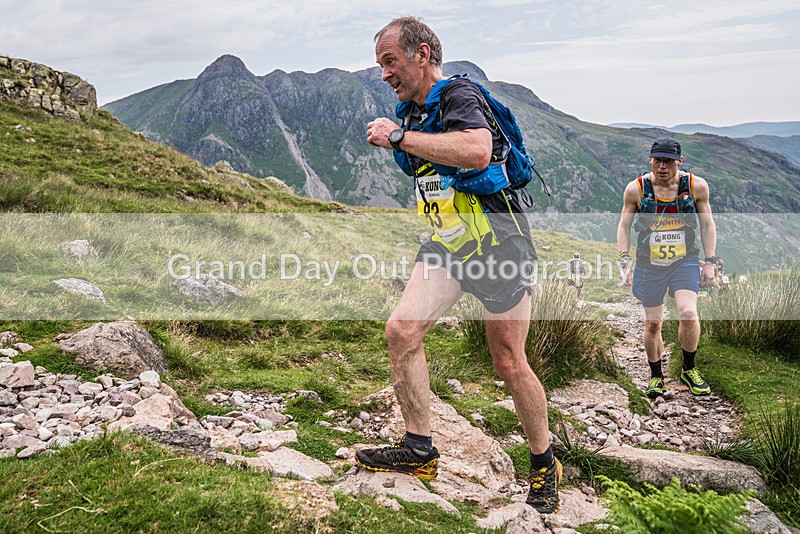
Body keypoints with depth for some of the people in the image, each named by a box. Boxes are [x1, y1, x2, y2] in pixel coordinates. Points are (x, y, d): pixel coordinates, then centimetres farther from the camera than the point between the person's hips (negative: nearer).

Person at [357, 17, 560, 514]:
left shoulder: (460, 95, -12)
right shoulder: (412, 113, 15)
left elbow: (477, 151, -35)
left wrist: (400, 137, -27)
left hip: (499, 242, -7)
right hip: (448, 244, 7)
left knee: (509, 363, 0)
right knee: (401, 329, -12)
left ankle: (545, 463, 23)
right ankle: (420, 450, 1)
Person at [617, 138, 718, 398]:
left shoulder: (696, 186, -3)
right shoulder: (636, 189, -5)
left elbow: (707, 224, 7)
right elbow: (624, 226, 5)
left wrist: (710, 262, 3)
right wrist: (624, 260, -4)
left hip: (685, 262, 0)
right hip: (649, 265, 0)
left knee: (688, 313, -20)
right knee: (652, 324, 5)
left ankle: (689, 370, 5)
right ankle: (656, 376, 25)